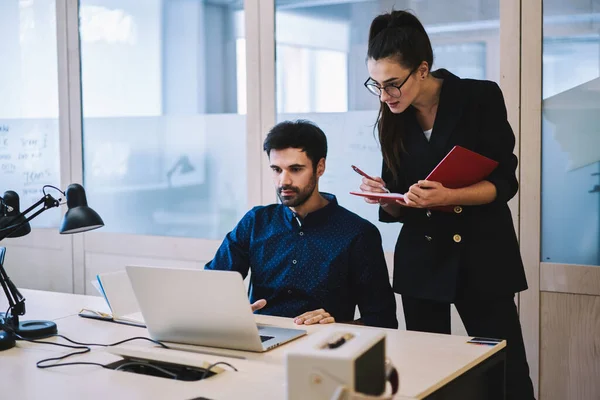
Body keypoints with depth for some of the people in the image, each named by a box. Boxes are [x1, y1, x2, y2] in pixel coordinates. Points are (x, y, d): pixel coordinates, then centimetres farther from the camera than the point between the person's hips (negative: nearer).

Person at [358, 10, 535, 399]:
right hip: (421, 261, 4)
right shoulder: (394, 120, 4)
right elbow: (399, 208, 8)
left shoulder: (481, 97, -8)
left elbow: (504, 181, -10)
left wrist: (447, 197, -25)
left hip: (482, 257, -3)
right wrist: (384, 196, -14)